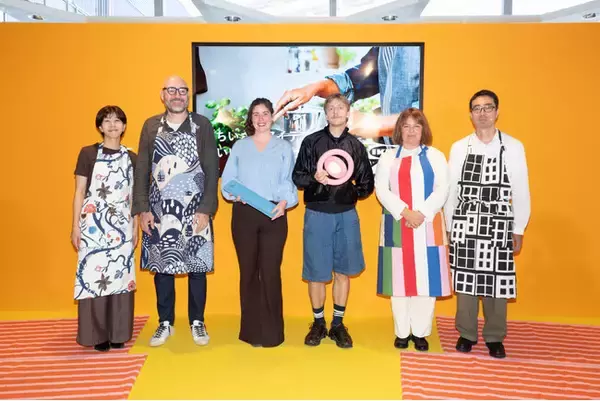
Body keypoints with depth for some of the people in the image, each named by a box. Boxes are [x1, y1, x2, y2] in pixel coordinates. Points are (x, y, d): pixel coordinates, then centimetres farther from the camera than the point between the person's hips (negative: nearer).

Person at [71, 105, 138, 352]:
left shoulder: (131, 158, 9)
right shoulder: (88, 153, 0)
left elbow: (134, 196, 12)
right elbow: (79, 192, 1)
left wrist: (135, 227, 8)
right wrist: (75, 226, -4)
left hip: (121, 225, 3)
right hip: (93, 225, -3)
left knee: (120, 275, 4)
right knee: (92, 275, -2)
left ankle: (118, 333, 14)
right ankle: (98, 335, 8)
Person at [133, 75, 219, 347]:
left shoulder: (202, 125, 0)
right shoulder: (151, 126, 7)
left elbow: (211, 170, -3)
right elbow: (142, 170, 6)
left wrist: (206, 210, -10)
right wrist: (142, 209, -1)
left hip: (195, 210, -2)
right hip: (159, 210, 2)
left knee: (197, 266, 5)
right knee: (161, 265, 8)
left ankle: (197, 322, 21)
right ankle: (165, 323, 23)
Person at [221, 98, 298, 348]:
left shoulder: (284, 148, 11)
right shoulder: (240, 146, 13)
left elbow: (289, 182, 3)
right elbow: (227, 179, 8)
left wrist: (285, 202, -15)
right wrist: (234, 194, -12)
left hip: (273, 215, -1)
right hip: (244, 215, 1)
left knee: (271, 272, -3)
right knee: (248, 271, 5)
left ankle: (271, 332, 8)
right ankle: (252, 330, 15)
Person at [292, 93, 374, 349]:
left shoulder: (356, 146, 6)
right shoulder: (311, 142, 1)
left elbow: (368, 183, 9)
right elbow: (297, 177, 1)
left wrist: (355, 190, -11)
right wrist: (314, 178, -19)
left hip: (346, 215, 2)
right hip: (317, 214, -1)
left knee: (343, 270, 7)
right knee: (316, 271, 3)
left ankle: (338, 324, 20)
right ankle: (318, 323, 20)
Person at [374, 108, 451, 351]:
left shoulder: (436, 156, 9)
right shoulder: (388, 157, 10)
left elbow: (442, 191, -1)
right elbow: (381, 190, -1)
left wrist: (421, 214, -15)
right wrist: (404, 212, -14)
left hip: (427, 226, 0)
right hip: (397, 226, 1)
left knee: (426, 279, -1)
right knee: (399, 278, 3)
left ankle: (420, 332, 10)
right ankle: (402, 332, 13)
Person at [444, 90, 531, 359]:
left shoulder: (513, 147, 0)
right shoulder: (459, 148, 4)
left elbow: (521, 192, 2)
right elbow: (451, 190, 6)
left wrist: (518, 230, 1)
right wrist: (448, 227, 5)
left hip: (498, 226, -1)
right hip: (464, 225, 1)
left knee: (497, 282, 3)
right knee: (465, 279, 7)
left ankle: (494, 337, 20)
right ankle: (466, 333, 23)